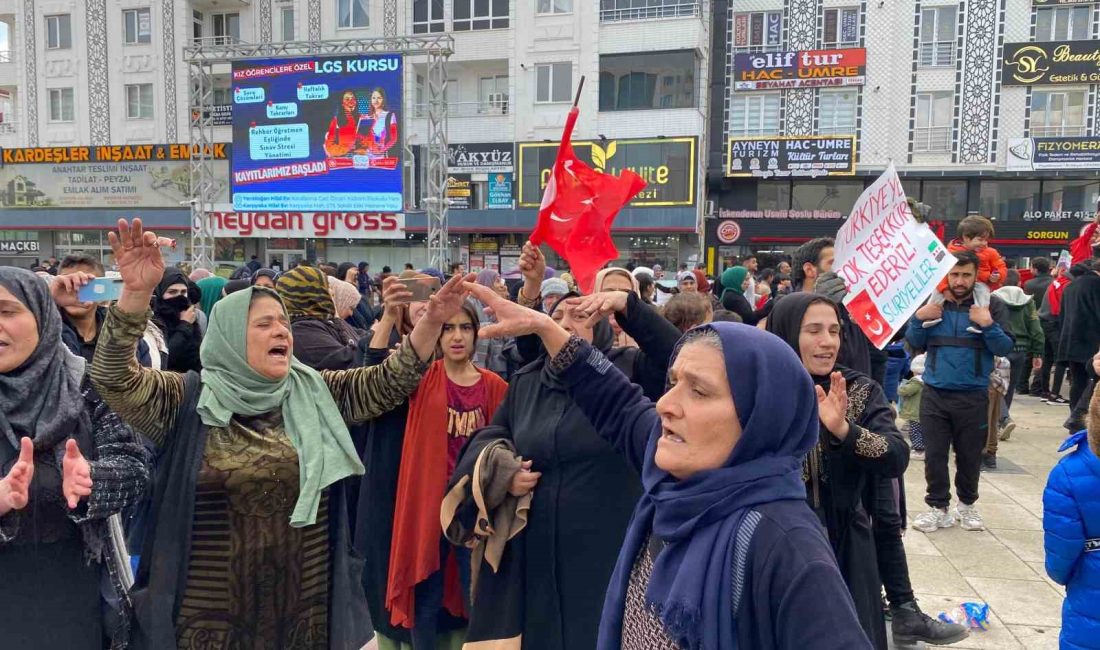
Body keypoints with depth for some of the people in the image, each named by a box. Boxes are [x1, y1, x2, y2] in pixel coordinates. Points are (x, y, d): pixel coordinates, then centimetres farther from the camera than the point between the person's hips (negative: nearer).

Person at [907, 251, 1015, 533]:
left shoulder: (992, 305, -3)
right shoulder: (933, 302, 3)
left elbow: (1005, 348, -8)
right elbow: (915, 344, 6)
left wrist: (988, 325, -23)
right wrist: (918, 318, -10)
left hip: (973, 396, -1)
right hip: (934, 393, 1)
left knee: (969, 454, 12)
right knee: (935, 454, 4)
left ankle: (967, 504, 31)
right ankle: (938, 507, 17)